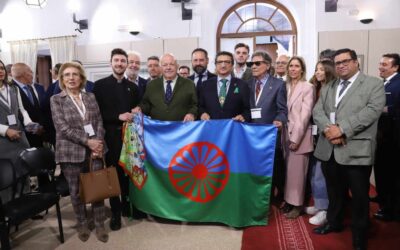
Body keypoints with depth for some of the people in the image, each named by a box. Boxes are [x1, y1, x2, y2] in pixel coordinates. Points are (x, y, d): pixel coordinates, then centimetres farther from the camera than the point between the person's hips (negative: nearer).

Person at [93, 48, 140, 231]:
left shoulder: (133, 87, 13)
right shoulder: (100, 85, 1)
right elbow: (97, 112, -5)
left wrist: (134, 115, -6)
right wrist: (118, 116, -15)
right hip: (110, 136, -3)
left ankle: (127, 205, 26)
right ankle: (116, 211, 17)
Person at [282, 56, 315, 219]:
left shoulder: (308, 87, -5)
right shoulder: (285, 86, 10)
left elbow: (305, 114, -11)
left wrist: (296, 138, -15)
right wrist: (286, 135, 3)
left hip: (299, 135, -5)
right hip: (286, 134, 5)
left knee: (297, 171, 1)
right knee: (288, 170, 10)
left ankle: (297, 205, 15)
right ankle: (288, 200, 24)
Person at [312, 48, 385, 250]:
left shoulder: (374, 84, 1)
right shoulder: (327, 88, 16)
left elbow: (372, 111, -13)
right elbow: (317, 111, 6)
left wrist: (342, 129, -20)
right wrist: (328, 128, -14)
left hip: (356, 150, -4)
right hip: (329, 149, 5)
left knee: (359, 197, 6)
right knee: (334, 192, 19)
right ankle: (334, 222, 40)